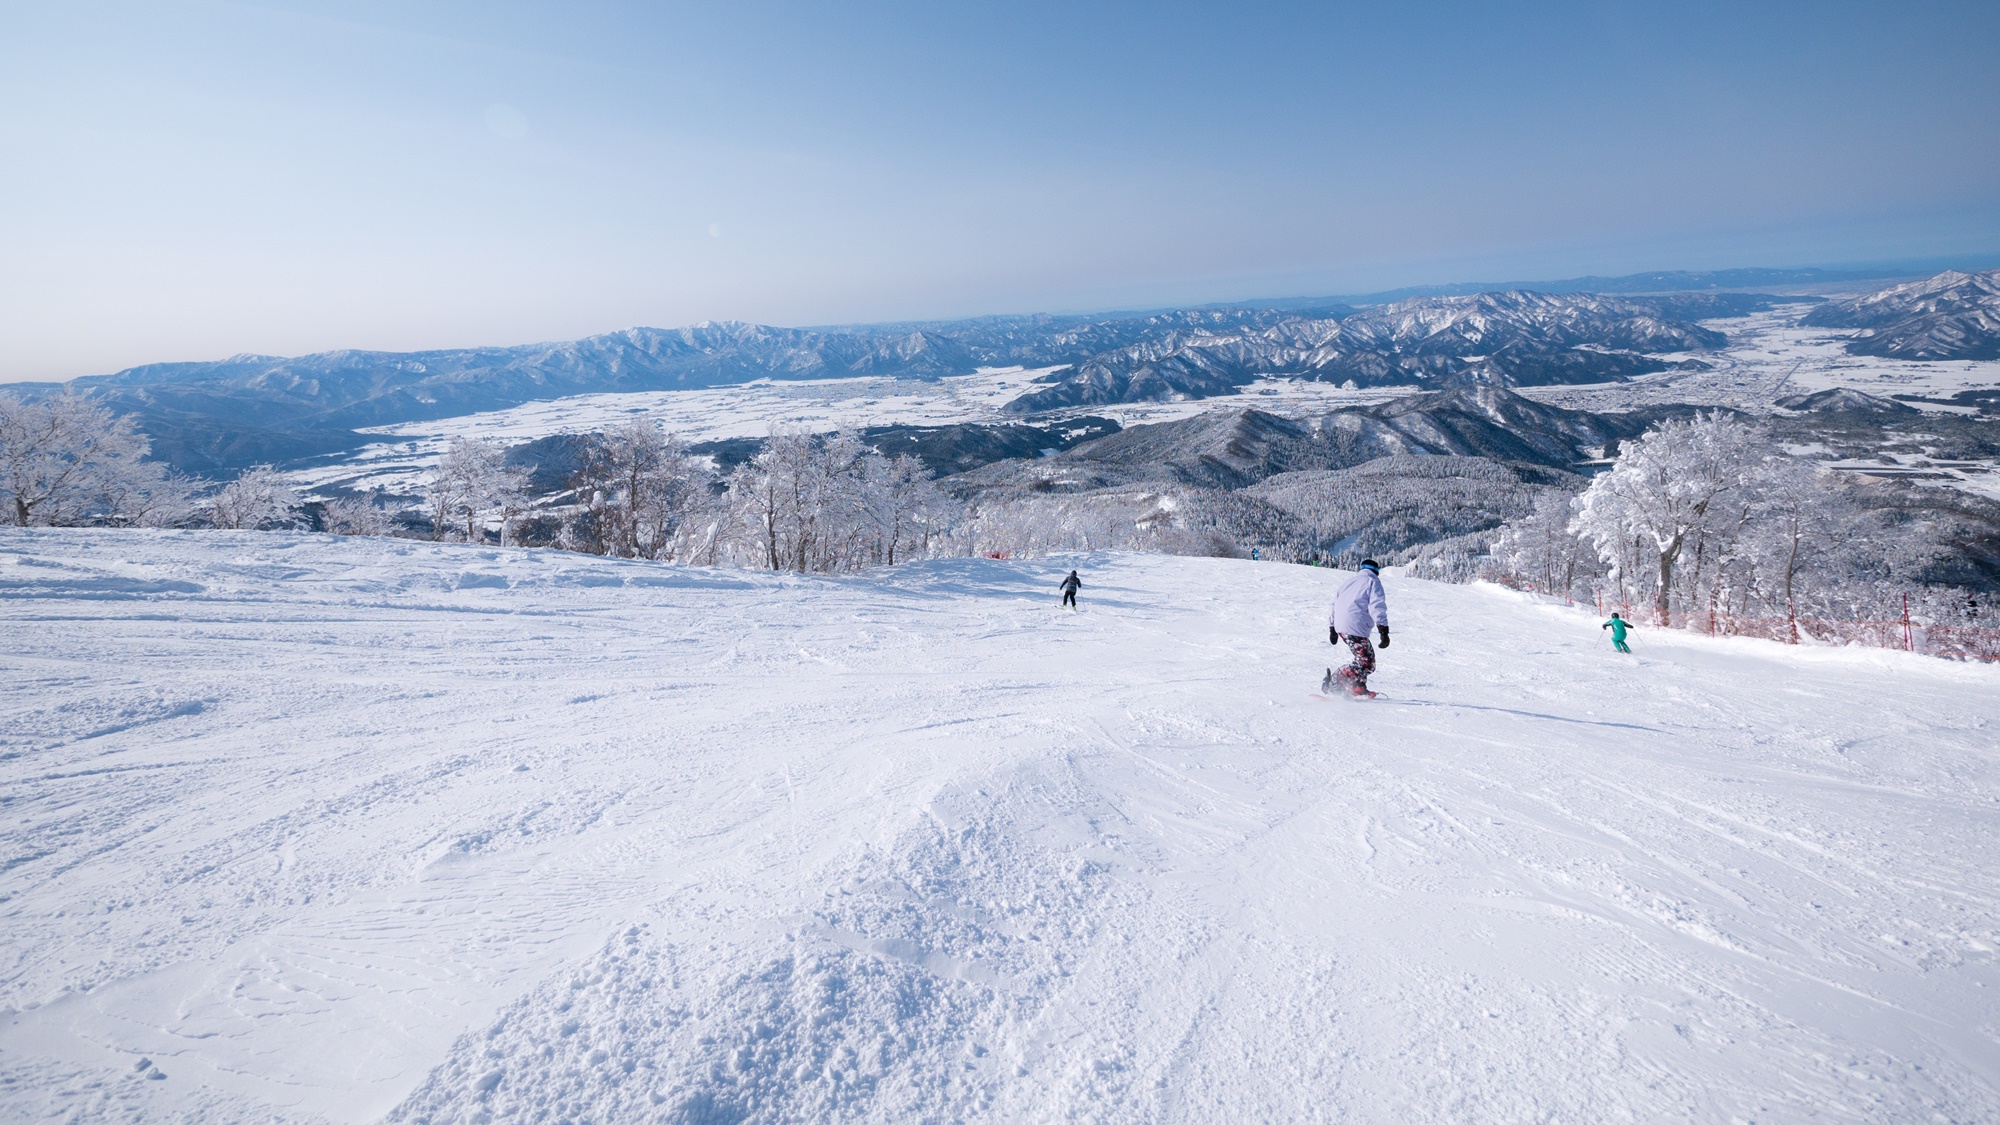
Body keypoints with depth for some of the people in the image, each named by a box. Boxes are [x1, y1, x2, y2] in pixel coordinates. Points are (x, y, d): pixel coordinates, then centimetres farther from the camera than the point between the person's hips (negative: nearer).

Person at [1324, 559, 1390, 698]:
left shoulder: (1349, 582, 26)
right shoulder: (1373, 582, 4)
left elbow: (1335, 604, 27)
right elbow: (1377, 607, -10)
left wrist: (1332, 629, 31)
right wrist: (1384, 631, -15)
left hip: (1340, 626, 9)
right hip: (1355, 628, -9)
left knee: (1367, 659, 16)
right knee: (1366, 663, -9)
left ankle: (1357, 687, 8)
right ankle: (1332, 683, -14)